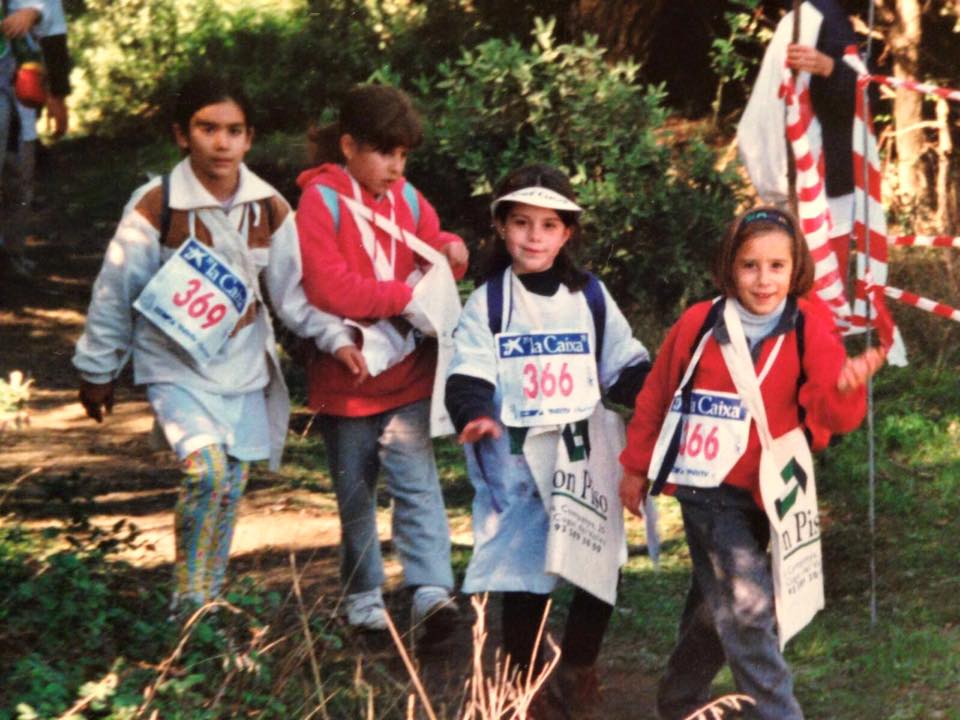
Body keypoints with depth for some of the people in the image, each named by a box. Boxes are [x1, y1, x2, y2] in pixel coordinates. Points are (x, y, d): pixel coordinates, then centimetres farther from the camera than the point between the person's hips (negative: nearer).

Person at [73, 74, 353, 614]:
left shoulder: (270, 210, -2)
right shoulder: (156, 208, -14)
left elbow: (293, 291, 4)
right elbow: (114, 292, -4)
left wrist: (336, 338, -12)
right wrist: (98, 372, 3)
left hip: (245, 369, 5)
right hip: (177, 369, -5)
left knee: (232, 488, 9)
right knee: (206, 468, -24)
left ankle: (210, 604, 25)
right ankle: (189, 605, -11)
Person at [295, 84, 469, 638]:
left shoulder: (407, 198, 6)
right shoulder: (320, 201, -10)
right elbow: (326, 286, -20)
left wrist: (448, 251, -6)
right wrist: (402, 297, -20)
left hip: (407, 376, 3)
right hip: (347, 379, -3)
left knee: (417, 482, -11)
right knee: (356, 495, 12)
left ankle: (433, 592, -19)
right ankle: (363, 597, 25)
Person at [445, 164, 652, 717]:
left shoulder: (590, 296, 6)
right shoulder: (488, 303, -2)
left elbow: (626, 366, 10)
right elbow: (469, 375, -10)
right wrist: (477, 415, -30)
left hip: (587, 458, 3)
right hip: (519, 463, -3)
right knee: (526, 573, 3)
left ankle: (579, 667, 25)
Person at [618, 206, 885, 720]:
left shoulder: (809, 331, -8)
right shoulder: (697, 325, -7)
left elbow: (830, 417, -15)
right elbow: (656, 397, 6)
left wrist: (845, 388, -38)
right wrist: (635, 467, 12)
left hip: (761, 493, 2)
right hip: (706, 490, -2)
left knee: (717, 604, 18)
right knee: (745, 604, -16)